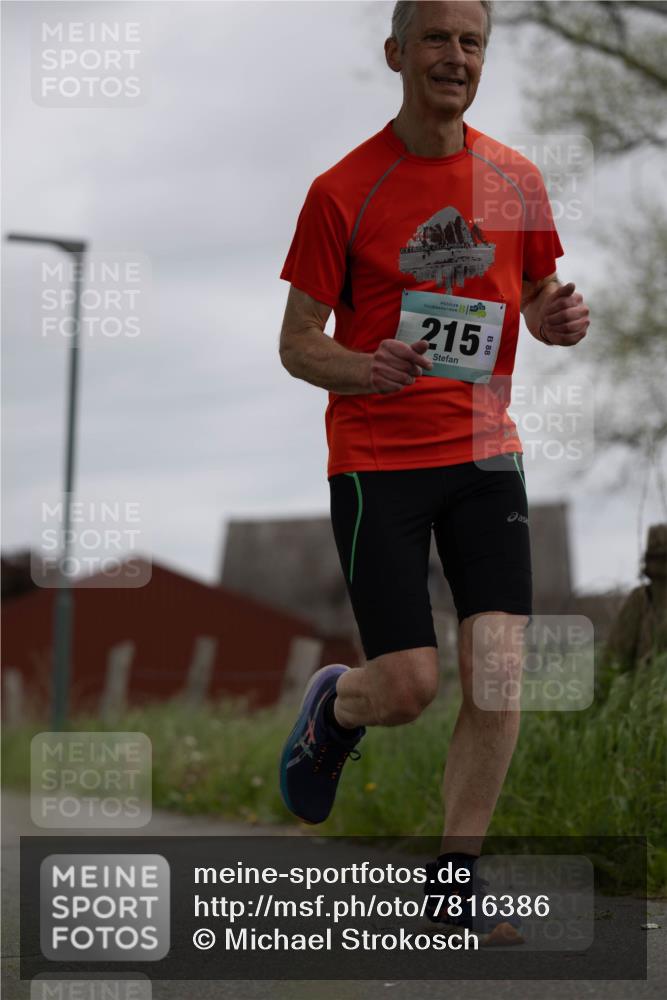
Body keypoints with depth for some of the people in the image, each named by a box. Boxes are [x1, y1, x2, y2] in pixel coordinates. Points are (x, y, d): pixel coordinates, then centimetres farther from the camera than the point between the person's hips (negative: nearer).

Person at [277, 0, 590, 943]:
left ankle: (455, 876, 6)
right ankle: (333, 705, 29)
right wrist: (364, 368, -25)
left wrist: (559, 317, -8)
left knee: (499, 671, -8)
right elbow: (297, 343, -3)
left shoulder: (516, 181, 5)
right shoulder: (343, 190, -6)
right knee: (408, 686, -8)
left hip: (484, 450, 4)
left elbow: (537, 301, 18)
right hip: (375, 458, -3)